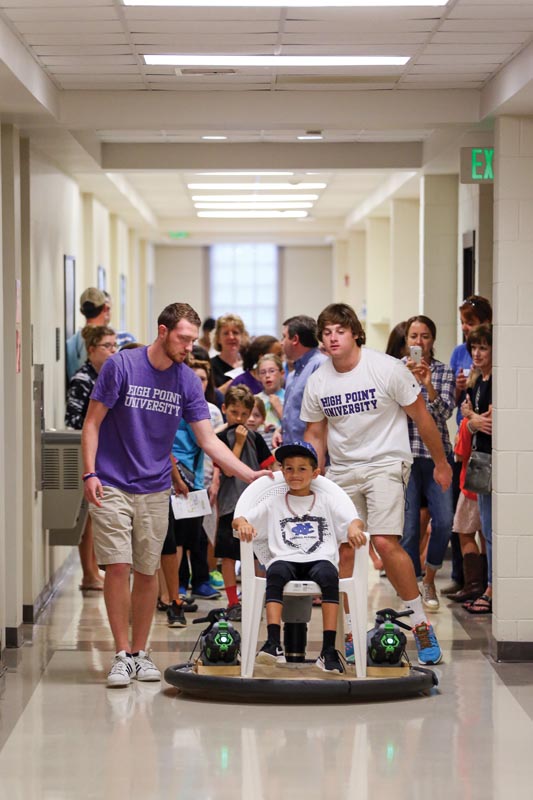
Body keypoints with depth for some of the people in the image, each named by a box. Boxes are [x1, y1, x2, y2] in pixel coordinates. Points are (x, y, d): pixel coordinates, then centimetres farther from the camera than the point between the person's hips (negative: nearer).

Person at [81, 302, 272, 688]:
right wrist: (89, 473, -13)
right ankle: (122, 654, -1)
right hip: (111, 486, -3)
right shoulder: (121, 366, -9)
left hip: (155, 490, 3)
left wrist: (249, 473, -8)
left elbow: (208, 439, 2)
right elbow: (93, 422, -4)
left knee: (147, 572, 6)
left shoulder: (188, 381, 1)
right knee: (118, 567, -9)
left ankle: (140, 652, 18)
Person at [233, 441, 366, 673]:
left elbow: (353, 520, 7)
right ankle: (274, 644, -45)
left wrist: (354, 528, -18)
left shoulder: (327, 502, 21)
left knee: (328, 573, -35)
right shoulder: (274, 504, 23)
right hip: (285, 559, 0)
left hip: (319, 559, 0)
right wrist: (243, 524, -11)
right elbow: (237, 521, 14)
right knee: (276, 572, -35)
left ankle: (329, 650, -40)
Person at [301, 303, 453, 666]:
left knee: (385, 542, -21)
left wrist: (441, 463, 3)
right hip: (342, 471, 5)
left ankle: (423, 625, -9)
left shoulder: (388, 369, -12)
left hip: (386, 463, -5)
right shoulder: (317, 382, 2)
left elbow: (421, 416, -3)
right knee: (344, 551, 4)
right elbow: (315, 434, 13)